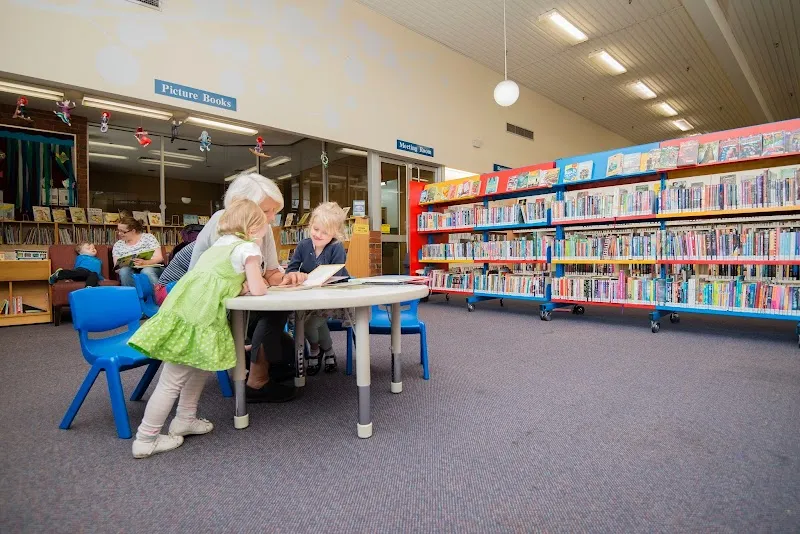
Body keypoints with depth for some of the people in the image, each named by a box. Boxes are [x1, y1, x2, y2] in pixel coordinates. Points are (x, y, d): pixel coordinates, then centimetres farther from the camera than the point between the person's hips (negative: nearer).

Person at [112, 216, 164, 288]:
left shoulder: (148, 237, 2)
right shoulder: (117, 245, 12)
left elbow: (159, 258, -8)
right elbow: (116, 268, 8)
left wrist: (144, 262, -26)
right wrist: (119, 267, -16)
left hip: (152, 268, -3)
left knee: (146, 271, -35)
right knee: (124, 271, -29)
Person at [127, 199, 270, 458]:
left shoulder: (220, 244, 20)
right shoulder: (248, 248, -5)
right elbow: (257, 290, -7)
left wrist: (241, 285, 13)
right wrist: (260, 283, 13)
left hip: (183, 309, 9)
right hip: (196, 318, -9)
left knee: (201, 368, 22)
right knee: (172, 382, 2)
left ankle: (184, 420, 33)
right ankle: (146, 439, 13)